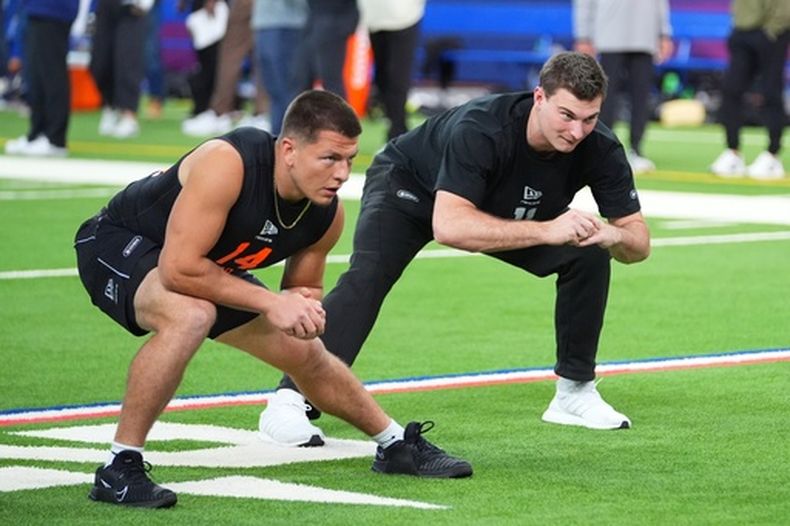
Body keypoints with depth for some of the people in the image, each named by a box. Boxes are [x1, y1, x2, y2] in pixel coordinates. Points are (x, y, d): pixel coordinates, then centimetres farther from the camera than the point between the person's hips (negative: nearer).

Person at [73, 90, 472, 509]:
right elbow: (179, 268, -40)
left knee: (305, 352, 14)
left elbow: (304, 286, 5)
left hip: (209, 270, 8)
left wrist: (304, 308, -20)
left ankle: (396, 445, 40)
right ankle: (118, 469, -29)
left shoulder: (327, 215, -14)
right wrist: (270, 302, -34)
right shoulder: (228, 164, -38)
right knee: (192, 314, -38)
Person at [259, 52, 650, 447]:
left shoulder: (599, 149, -26)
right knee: (368, 275, -30)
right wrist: (546, 230, -58)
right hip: (409, 185, -5)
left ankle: (574, 391, 3)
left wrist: (613, 235, -45)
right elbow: (448, 225, -52)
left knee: (589, 256, -13)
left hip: (502, 212, 5)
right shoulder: (480, 129, -41)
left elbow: (639, 242, -19)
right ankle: (287, 401, -32)